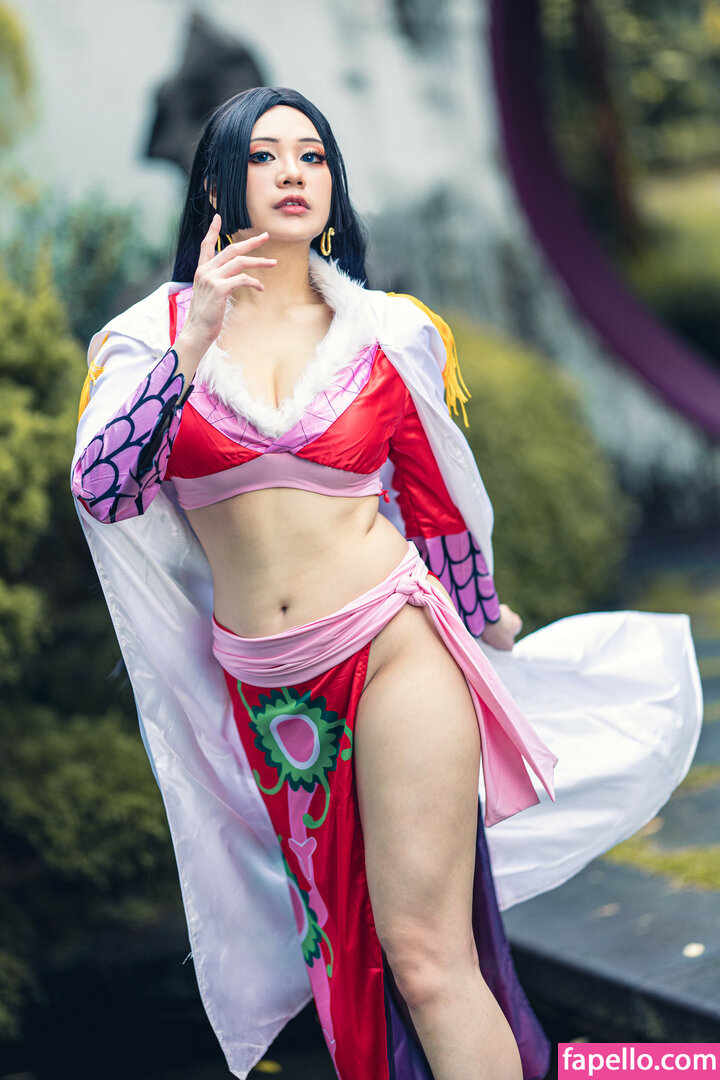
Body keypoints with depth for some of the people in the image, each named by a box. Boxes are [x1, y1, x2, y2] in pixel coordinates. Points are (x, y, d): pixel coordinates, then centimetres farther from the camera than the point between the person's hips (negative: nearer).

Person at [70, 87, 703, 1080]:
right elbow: (101, 492, -14)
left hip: (393, 649, -2)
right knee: (347, 950, 14)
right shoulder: (154, 333, 2)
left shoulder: (389, 334, 2)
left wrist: (485, 617, 25)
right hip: (264, 687, 2)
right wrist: (196, 346, -20)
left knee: (425, 957, -6)